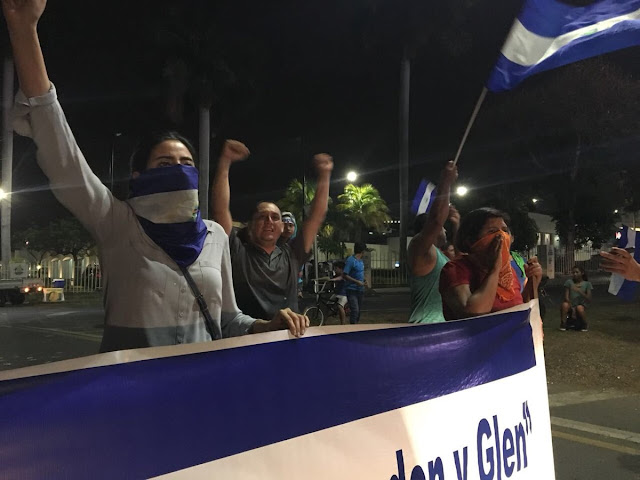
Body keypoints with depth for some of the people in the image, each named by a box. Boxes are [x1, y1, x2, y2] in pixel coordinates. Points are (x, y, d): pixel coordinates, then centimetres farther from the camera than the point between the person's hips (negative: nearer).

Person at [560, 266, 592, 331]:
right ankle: (563, 324, -14)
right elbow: (566, 297, -4)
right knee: (564, 305, -33)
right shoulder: (569, 282, 3)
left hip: (581, 305, 0)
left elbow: (589, 299, -7)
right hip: (571, 305, 0)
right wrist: (572, 308, -18)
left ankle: (584, 325, -6)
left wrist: (580, 291, -20)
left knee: (579, 308, -35)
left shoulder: (587, 284, 2)